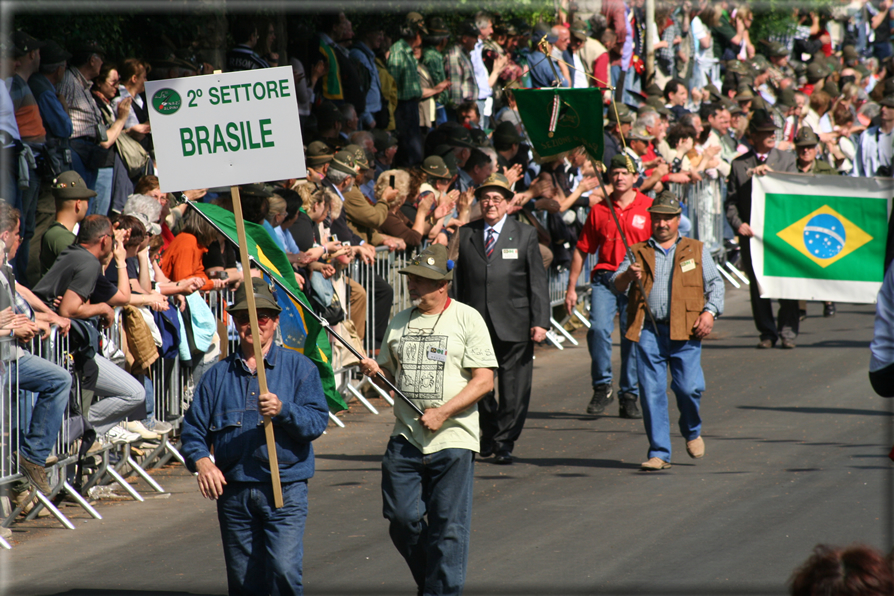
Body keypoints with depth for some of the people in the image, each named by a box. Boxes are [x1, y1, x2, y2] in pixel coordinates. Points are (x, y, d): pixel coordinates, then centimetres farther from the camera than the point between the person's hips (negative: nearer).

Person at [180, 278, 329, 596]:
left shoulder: (298, 367, 6)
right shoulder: (218, 375, 13)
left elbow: (317, 421, -5)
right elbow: (193, 428, 9)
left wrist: (282, 410, -23)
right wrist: (201, 460, -11)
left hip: (285, 489, -3)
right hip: (233, 491, 3)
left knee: (284, 570, -18)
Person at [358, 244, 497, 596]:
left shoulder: (466, 319, -2)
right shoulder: (399, 323, 14)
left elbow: (484, 380, -7)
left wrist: (443, 412, -16)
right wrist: (376, 372, 1)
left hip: (453, 439, -5)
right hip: (405, 437, 5)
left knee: (448, 527, -5)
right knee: (402, 519, 1)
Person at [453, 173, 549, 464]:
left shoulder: (525, 235, 4)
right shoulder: (465, 234, 9)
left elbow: (538, 282, 1)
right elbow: (458, 281, 10)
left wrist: (540, 321, -7)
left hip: (514, 327, -2)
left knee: (513, 386, 0)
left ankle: (505, 442, 10)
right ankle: (490, 431, 28)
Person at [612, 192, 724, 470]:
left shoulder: (696, 250, 17)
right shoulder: (638, 252, 18)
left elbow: (714, 283, 13)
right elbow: (617, 284, 8)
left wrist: (710, 312, -5)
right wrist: (627, 276, -16)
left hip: (685, 332, -1)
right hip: (648, 330, 1)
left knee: (688, 387, -8)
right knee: (651, 392, -6)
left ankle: (692, 432, 23)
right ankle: (659, 453, -1)